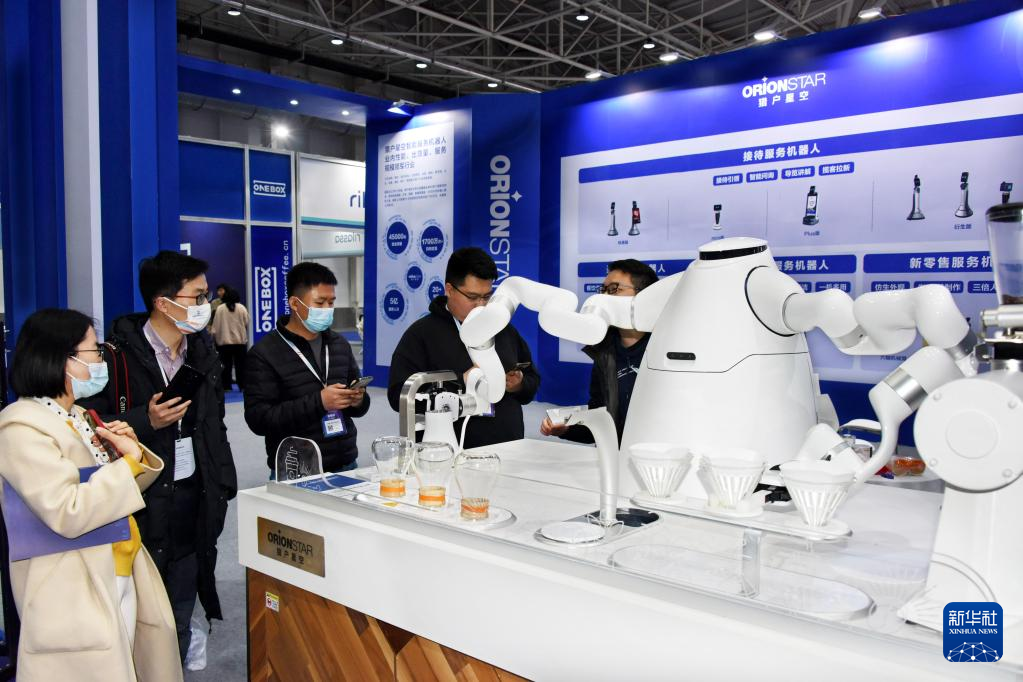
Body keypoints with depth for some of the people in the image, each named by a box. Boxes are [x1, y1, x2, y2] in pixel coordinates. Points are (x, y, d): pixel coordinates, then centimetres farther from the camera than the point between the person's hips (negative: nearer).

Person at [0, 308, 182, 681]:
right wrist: (128, 461, -18)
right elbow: (66, 513, -27)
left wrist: (135, 451, 0)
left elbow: (117, 488, 19)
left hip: (121, 577, 9)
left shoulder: (79, 417, 12)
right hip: (76, 591, -8)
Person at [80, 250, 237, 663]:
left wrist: (222, 486, 14)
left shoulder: (202, 350, 8)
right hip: (140, 501, -5)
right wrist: (146, 420, -23)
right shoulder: (118, 355, -13)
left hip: (194, 497, 6)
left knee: (179, 621, 15)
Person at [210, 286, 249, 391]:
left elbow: (215, 326, -2)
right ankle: (242, 386, 4)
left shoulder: (219, 309, -4)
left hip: (224, 341, 0)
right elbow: (247, 323, 1)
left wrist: (215, 337, 8)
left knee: (226, 365, 6)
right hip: (240, 340, 0)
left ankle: (226, 386, 7)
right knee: (240, 364, 5)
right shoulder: (241, 308, -3)